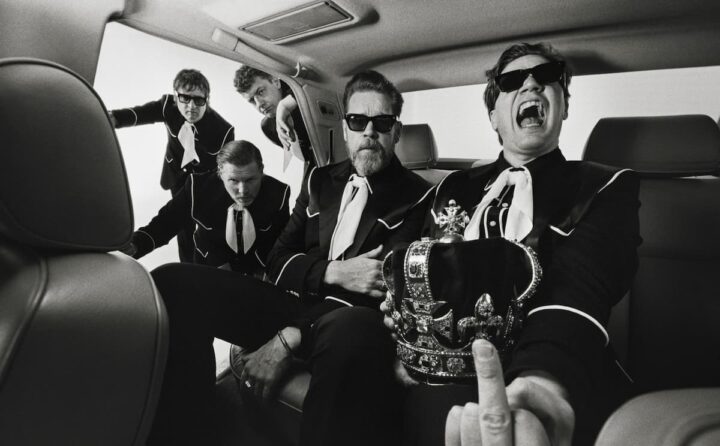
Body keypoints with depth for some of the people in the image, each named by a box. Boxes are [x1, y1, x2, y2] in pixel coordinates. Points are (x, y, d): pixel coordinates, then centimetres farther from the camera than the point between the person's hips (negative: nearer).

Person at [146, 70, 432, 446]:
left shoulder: (415, 197, 2)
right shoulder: (320, 180, 18)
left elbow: (386, 288, -9)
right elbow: (279, 258, 13)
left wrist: (290, 339, -16)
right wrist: (334, 272, -9)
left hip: (348, 317, -4)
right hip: (294, 302, 5)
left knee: (356, 336, -42)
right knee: (173, 282, -16)